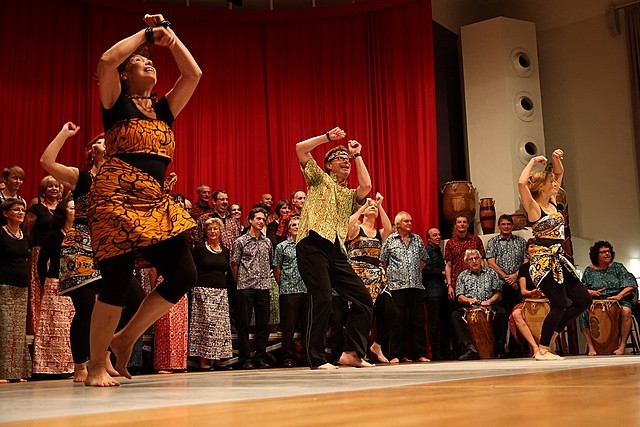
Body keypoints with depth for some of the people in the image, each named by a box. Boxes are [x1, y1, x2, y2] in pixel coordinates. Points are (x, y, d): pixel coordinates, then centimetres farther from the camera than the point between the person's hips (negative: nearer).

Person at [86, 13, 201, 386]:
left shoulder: (164, 108, 21)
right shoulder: (116, 103, 8)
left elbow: (194, 74, 13)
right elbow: (106, 61, -9)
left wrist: (168, 33, 15)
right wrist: (147, 33, 5)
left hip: (159, 204, 6)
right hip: (118, 199, -6)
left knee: (184, 275, -6)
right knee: (117, 282, -9)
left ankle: (126, 339, 12)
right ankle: (97, 365, 7)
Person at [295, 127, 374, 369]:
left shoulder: (350, 195, 26)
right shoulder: (320, 179, 15)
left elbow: (366, 186, 3)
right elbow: (300, 148, 4)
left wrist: (357, 155, 14)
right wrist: (328, 137, 9)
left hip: (337, 252, 6)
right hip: (313, 246, -6)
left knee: (363, 299, 0)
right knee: (322, 299, -16)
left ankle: (352, 352, 8)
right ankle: (316, 359, -7)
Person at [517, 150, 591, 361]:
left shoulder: (552, 202, 13)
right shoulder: (533, 207, -9)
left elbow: (559, 173, 25)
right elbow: (521, 183, -28)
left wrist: (556, 159, 6)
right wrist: (533, 161, -16)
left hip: (558, 260, 9)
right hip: (544, 261, -9)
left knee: (584, 300, 8)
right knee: (559, 305, -10)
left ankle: (548, 337, 16)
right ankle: (542, 350, 1)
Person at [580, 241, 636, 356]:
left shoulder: (617, 267, 9)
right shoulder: (589, 271, 12)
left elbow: (630, 286, 0)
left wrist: (619, 296, -17)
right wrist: (592, 292, -14)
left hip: (618, 300, -1)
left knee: (626, 310, -35)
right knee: (583, 313, -29)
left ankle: (622, 346, -27)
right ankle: (591, 347, -27)